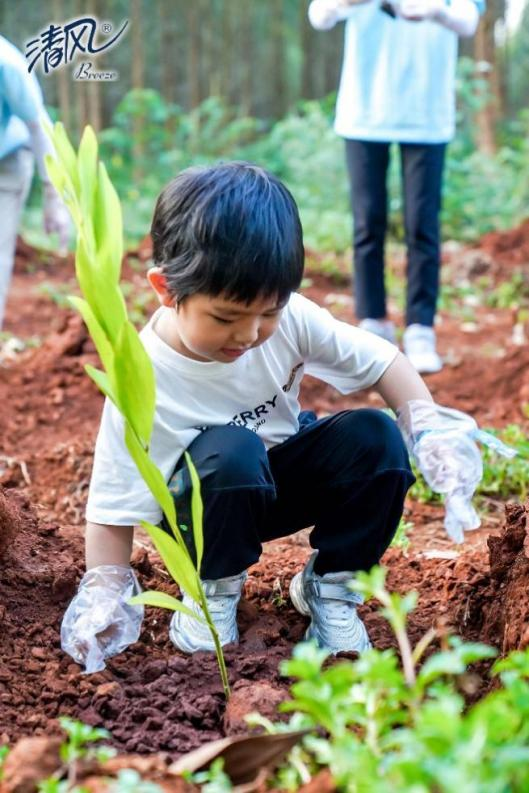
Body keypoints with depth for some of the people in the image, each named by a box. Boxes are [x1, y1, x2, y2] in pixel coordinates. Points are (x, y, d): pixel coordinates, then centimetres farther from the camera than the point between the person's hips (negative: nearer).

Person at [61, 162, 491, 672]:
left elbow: (380, 360, -9)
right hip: (205, 503, -4)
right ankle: (215, 586, -7)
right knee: (232, 451, -37)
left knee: (377, 439, -22)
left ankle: (329, 585, -1)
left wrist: (430, 430, -24)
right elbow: (112, 509, -22)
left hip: (286, 477, 4)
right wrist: (106, 596, -34)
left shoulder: (290, 319, -20)